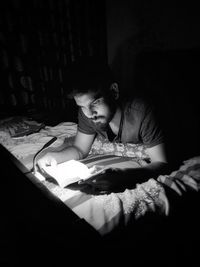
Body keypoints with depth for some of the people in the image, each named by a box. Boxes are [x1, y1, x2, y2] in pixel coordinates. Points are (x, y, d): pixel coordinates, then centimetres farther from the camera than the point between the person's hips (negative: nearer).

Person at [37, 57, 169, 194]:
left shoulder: (140, 112, -33)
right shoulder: (86, 112, -17)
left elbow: (161, 163, -29)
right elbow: (80, 149, -5)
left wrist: (124, 177, -48)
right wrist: (53, 156, -26)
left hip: (147, 170, -3)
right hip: (116, 166, 4)